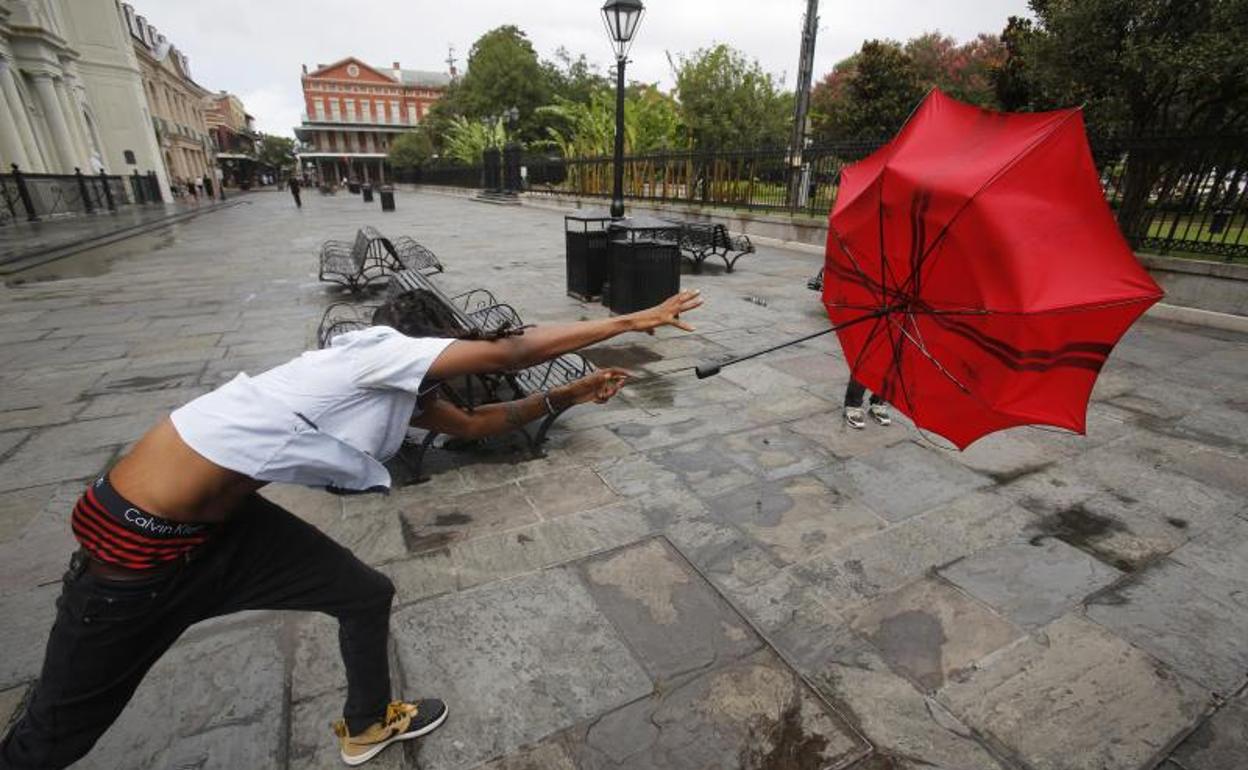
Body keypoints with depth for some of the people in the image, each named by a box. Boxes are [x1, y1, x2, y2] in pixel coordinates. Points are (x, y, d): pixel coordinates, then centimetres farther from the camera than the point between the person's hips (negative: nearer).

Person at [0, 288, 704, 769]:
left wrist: (572, 394, 10)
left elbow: (476, 423, 12)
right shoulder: (377, 349, -20)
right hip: (138, 537, -8)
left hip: (222, 522, 9)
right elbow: (508, 352, -25)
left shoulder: (401, 396, 5)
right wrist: (630, 321, -19)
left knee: (367, 594, 11)